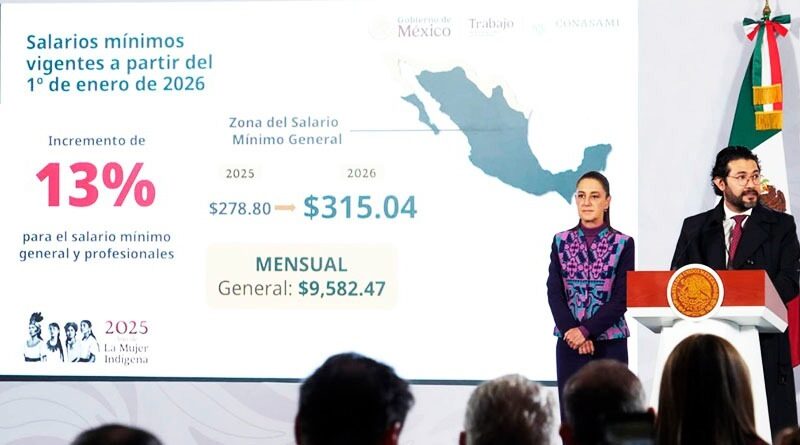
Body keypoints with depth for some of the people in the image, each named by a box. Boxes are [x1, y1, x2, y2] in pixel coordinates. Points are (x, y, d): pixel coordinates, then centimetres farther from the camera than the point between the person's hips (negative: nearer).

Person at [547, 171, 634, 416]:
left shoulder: (623, 244, 0)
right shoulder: (561, 242, 7)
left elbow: (621, 299, -6)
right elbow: (554, 293, 1)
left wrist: (586, 330, -15)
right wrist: (572, 332, -12)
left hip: (610, 343, -2)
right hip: (570, 344, 2)